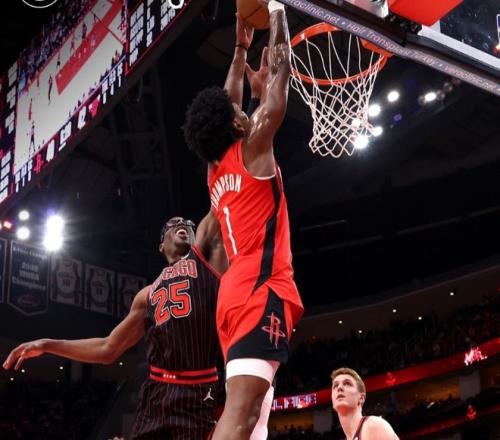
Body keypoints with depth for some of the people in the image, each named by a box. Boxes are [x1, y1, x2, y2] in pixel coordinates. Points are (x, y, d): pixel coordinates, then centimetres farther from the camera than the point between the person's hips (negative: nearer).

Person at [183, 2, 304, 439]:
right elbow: (280, 71, 8)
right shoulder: (252, 149, 3)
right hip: (260, 287, -9)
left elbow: (227, 105, 36)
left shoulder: (217, 171, 22)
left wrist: (241, 48, 42)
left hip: (237, 290, 9)